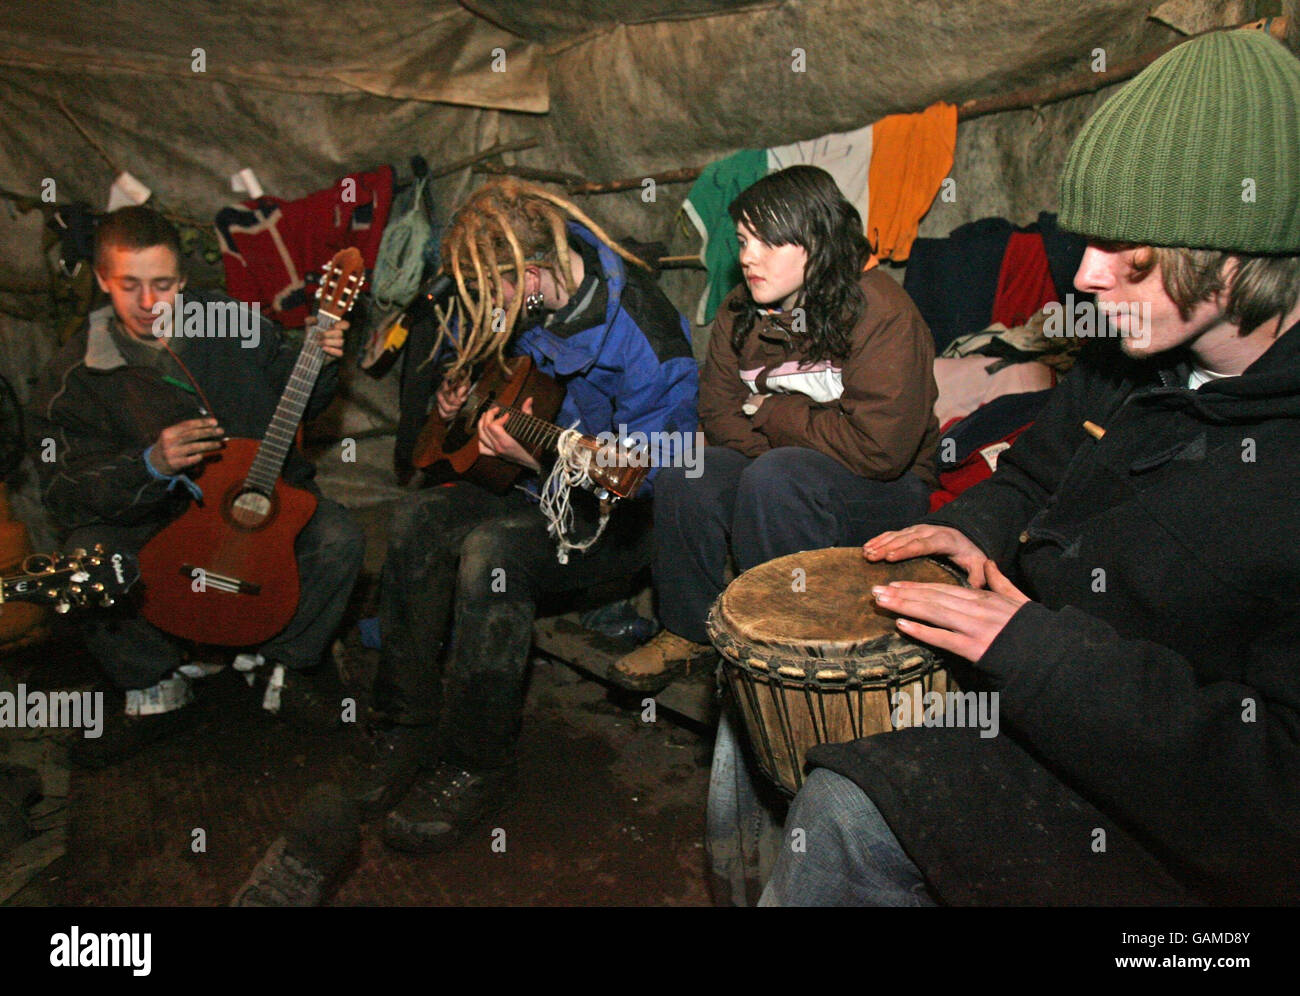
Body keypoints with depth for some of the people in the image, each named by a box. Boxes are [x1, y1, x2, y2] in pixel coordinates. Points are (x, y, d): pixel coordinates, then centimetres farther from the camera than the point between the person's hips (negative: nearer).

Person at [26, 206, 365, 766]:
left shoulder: (232, 324, -1)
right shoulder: (76, 377, -4)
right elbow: (61, 492, -7)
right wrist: (149, 465, -26)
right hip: (148, 520, 0)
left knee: (338, 538, -26)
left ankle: (285, 669, -2)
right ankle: (155, 693, -3)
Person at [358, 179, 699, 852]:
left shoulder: (643, 340, -27)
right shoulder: (523, 300, -3)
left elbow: (651, 477, -23)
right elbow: (473, 340, 22)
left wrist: (539, 460, -33)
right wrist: (457, 385, 3)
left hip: (622, 517, -7)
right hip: (540, 478, 8)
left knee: (492, 551, -31)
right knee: (418, 523, -13)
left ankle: (476, 766, -14)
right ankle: (406, 726, 0)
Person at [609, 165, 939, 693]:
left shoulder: (881, 313, -20)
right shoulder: (740, 311, 0)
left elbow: (879, 448, -26)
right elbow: (720, 416, 4)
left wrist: (770, 414, -16)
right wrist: (778, 441, -16)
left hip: (882, 491, -5)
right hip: (772, 464, 6)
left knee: (775, 478, -33)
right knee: (686, 477, -20)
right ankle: (688, 631, 1)